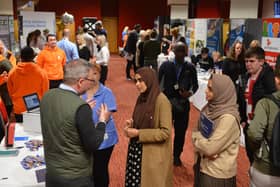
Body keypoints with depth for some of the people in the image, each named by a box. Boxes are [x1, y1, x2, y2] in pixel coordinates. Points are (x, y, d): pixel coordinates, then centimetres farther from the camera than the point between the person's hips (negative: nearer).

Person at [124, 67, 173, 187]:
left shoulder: (162, 101, -16)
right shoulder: (141, 98, 7)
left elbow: (165, 132, -19)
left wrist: (138, 133, -19)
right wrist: (132, 124, -3)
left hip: (153, 155, -7)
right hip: (137, 150, 7)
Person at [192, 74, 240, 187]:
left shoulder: (228, 118, -24)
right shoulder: (210, 108, -1)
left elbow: (210, 148, -25)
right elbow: (197, 133, 4)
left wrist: (196, 136, -9)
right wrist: (203, 150, -14)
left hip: (218, 174, -7)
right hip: (202, 166, 7)